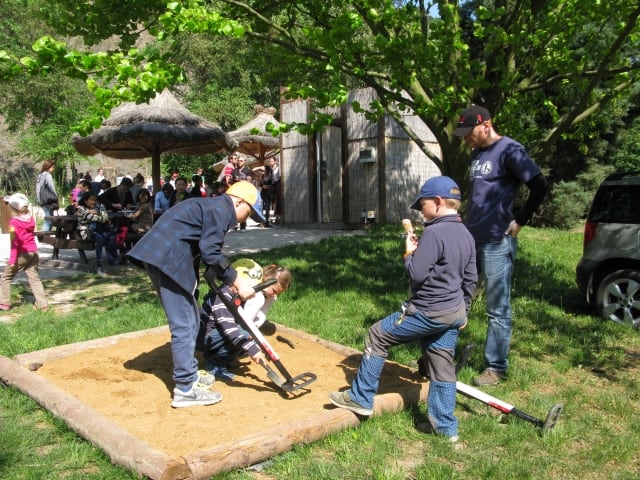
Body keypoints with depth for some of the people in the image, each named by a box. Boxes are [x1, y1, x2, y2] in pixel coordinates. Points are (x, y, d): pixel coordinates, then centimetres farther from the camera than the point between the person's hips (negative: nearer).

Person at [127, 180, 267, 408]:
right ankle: (185, 389, 1)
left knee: (191, 317, 19)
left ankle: (189, 372, 31)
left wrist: (230, 281, 25)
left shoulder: (214, 207, 23)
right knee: (184, 325, -6)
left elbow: (205, 250, 25)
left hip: (162, 257, 11)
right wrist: (236, 281, -14)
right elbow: (210, 252, -18)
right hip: (167, 259, -11)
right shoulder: (221, 209, -8)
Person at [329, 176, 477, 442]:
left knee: (378, 335, 5)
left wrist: (409, 253, -3)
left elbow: (416, 275, -22)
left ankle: (361, 398, 13)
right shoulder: (466, 235, 9)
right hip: (453, 313, 8)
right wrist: (462, 311, 23)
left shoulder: (434, 233, -19)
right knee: (443, 367, 14)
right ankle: (445, 427, 21)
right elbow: (471, 279, 14)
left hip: (428, 312, -8)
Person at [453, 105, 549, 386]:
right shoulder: (476, 154, 15)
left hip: (496, 242, -8)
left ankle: (496, 368, 11)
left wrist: (520, 221, -10)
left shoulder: (509, 151, -10)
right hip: (470, 239, 8)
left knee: (498, 309, 1)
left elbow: (540, 186, -14)